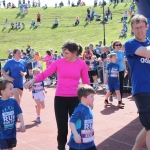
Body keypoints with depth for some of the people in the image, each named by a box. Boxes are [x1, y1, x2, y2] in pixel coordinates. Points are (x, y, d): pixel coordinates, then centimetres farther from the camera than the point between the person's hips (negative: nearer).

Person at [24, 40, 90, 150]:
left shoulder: (81, 64, -3)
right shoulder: (58, 62, -4)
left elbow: (86, 82, 5)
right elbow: (45, 74, -3)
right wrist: (33, 80, -19)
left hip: (75, 99, 0)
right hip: (60, 98, 0)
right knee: (62, 126, 4)